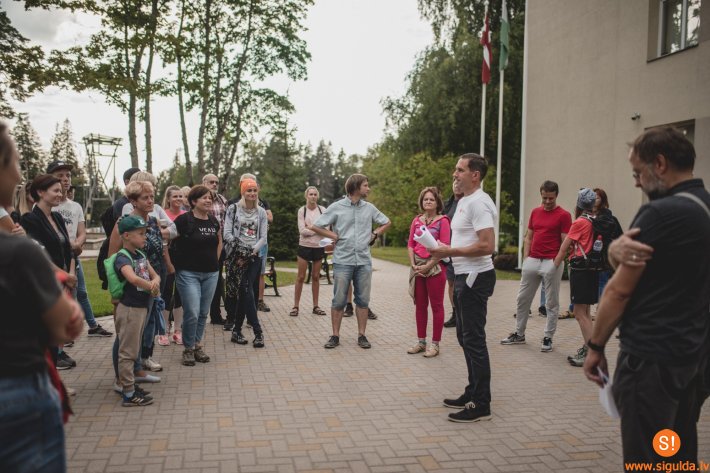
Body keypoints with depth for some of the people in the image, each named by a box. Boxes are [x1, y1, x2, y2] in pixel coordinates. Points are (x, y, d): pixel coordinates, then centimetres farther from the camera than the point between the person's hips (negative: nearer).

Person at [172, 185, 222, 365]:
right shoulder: (183, 220, -11)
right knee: (192, 313, -9)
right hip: (189, 273, -5)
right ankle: (188, 349, 9)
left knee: (203, 313, 11)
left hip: (210, 273, 5)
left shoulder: (213, 221, 7)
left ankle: (198, 346, 25)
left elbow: (219, 242, 22)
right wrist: (175, 264, -5)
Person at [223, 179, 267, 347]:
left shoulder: (261, 212, 10)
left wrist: (252, 251, -9)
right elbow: (227, 233, -3)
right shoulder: (233, 209, 3)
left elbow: (263, 237, 6)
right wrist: (240, 250, -15)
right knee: (246, 291, -10)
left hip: (254, 256, 2)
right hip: (236, 255, -2)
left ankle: (237, 330, 9)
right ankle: (258, 331, -7)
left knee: (242, 292, -3)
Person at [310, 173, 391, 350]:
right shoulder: (336, 207, -4)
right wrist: (334, 236, -4)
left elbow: (386, 223, 21)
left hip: (364, 261, 3)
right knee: (339, 300, 1)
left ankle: (361, 335, 16)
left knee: (363, 300, 6)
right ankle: (335, 336, 12)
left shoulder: (369, 208, 6)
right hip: (343, 261, -3)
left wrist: (374, 235, 8)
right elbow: (315, 226, -1)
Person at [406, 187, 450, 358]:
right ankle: (421, 341, 21)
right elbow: (410, 244, 10)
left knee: (436, 305, 2)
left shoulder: (442, 221, -5)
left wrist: (428, 266, -15)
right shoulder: (416, 220, 11)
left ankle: (435, 344, 8)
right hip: (418, 267, 5)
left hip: (435, 266, -5)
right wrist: (413, 264, -4)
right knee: (420, 305, 11)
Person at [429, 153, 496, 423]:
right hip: (464, 277, 11)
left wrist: (450, 252, -19)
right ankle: (473, 394, 28)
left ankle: (481, 405, 2)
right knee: (465, 337, 17)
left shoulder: (478, 203, -16)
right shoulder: (465, 201, 17)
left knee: (474, 340, -6)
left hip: (475, 278, -11)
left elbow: (487, 246, -25)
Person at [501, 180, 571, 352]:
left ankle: (548, 338, 13)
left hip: (551, 263, -5)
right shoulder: (535, 212, 12)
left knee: (551, 303, 3)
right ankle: (519, 334, 23)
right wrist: (525, 258, 6)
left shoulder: (563, 215, -4)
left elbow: (565, 242, -7)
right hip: (532, 261, 6)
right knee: (523, 299, 11)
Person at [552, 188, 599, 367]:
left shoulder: (580, 222, -11)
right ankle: (586, 348, 19)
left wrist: (554, 266, 7)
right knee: (586, 312, 15)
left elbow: (564, 248, -5)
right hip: (593, 269, 8)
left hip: (580, 270, -8)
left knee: (580, 313, -6)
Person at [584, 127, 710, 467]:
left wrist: (595, 346, -3)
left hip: (652, 356, -9)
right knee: (680, 457, 17)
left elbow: (620, 290, -13)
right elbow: (617, 255, 5)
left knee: (647, 459, 2)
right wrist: (618, 249, -17)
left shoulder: (661, 213, -18)